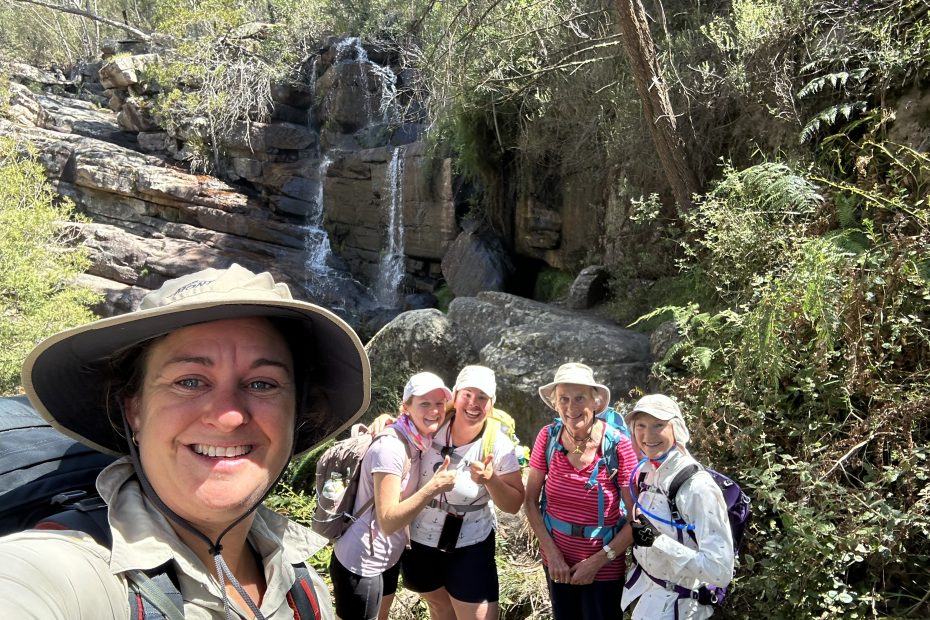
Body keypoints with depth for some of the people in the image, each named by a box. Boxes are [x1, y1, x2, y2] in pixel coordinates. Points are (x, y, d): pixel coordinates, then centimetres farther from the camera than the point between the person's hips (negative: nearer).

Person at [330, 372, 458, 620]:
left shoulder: (418, 440, 0)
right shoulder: (390, 446, -26)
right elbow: (388, 521, -29)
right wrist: (435, 486, -33)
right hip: (361, 563, -8)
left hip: (388, 557, 8)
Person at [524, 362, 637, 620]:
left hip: (604, 567, -3)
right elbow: (531, 501, -3)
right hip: (557, 560, 3)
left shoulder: (618, 445, -20)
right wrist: (552, 553, -10)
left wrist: (597, 561, -14)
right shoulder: (548, 437, -12)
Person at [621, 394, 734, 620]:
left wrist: (657, 540, -31)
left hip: (674, 600, -7)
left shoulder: (698, 486, -26)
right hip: (642, 581, 7)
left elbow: (721, 571, -30)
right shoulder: (647, 471, -4)